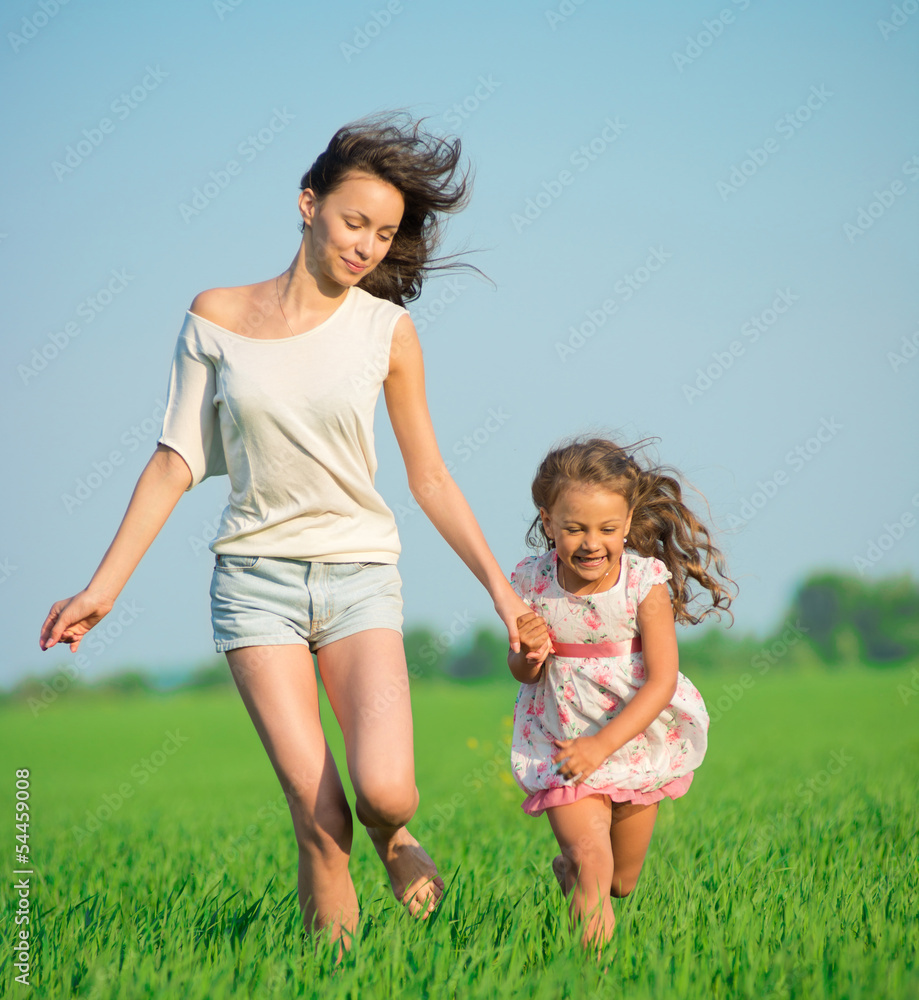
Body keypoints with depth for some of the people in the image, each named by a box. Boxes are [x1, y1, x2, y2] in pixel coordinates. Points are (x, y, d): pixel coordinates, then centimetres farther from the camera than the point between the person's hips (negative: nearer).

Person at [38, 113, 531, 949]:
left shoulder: (386, 330, 1)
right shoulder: (216, 318, 1)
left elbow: (428, 477, 7)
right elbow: (176, 463, 3)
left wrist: (499, 587, 5)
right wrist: (103, 588, -1)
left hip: (359, 575, 0)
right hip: (256, 576, 0)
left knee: (384, 788, -20)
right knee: (318, 818, -13)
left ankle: (390, 830, 16)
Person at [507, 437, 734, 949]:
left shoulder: (646, 584, -18)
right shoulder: (533, 584, -12)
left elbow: (662, 680, -18)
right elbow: (524, 674, 3)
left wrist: (602, 744, -26)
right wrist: (528, 654, -22)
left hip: (639, 739, 1)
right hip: (562, 744, -1)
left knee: (621, 882, 16)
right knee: (591, 858, -21)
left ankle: (569, 869, 49)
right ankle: (589, 946, 3)